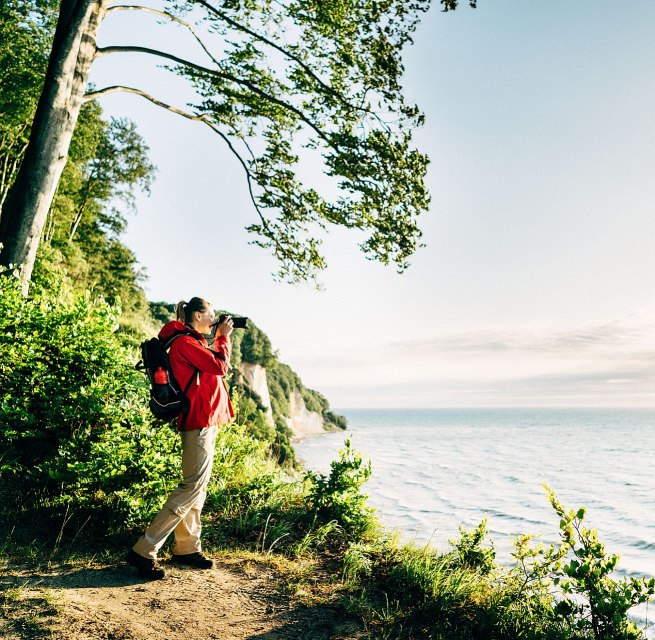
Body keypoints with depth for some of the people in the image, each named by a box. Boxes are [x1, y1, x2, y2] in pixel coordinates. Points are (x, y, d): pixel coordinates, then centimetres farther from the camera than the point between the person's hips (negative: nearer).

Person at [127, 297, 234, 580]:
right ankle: (144, 551, -7)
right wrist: (223, 337, -6)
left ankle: (186, 548, 22)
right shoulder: (185, 342, -13)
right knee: (192, 486, -11)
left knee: (197, 486, 13)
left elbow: (214, 368, 21)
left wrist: (221, 339, 13)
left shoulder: (193, 342, 18)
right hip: (199, 421, -11)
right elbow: (220, 366, -19)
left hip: (205, 421, 11)